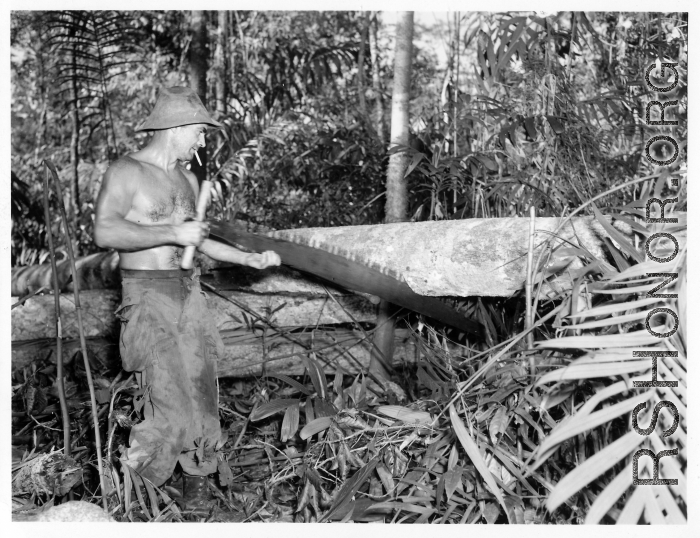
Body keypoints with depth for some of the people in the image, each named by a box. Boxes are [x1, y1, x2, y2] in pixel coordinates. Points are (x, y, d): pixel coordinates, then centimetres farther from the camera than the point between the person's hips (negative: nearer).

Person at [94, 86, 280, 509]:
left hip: (188, 290, 7)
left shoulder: (188, 179, 15)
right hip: (148, 294, -7)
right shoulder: (126, 172, -8)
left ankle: (197, 474, 19)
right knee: (169, 387, -15)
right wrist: (172, 233, -20)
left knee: (199, 381, 6)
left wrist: (250, 259, 21)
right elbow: (105, 232, -22)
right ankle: (141, 459, 9)